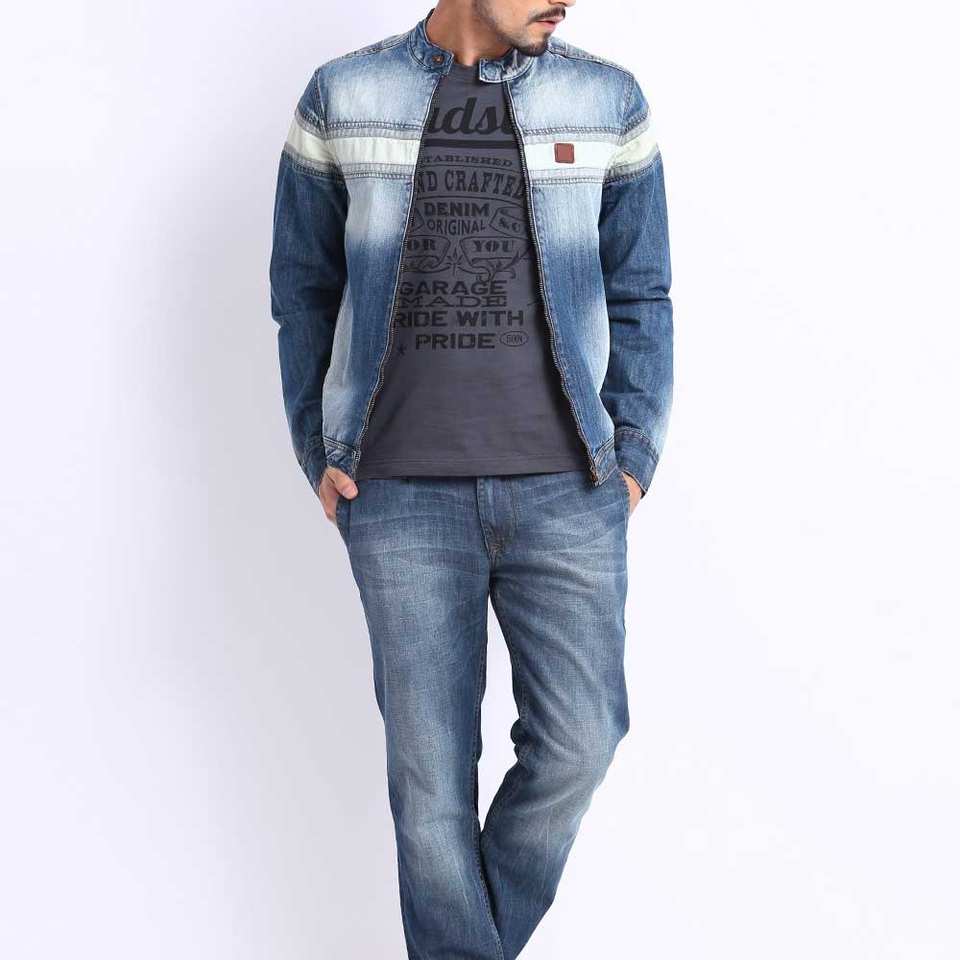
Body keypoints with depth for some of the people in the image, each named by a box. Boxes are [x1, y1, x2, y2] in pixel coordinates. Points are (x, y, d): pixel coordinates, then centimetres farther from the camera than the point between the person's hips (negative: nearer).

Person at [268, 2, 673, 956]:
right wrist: (321, 458, 1)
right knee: (432, 757, 2)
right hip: (403, 494, -1)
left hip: (563, 490, 2)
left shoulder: (607, 101, 1)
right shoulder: (344, 98, -1)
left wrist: (631, 459, -2)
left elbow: (637, 298, 8)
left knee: (576, 740, 1)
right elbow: (305, 287, 8)